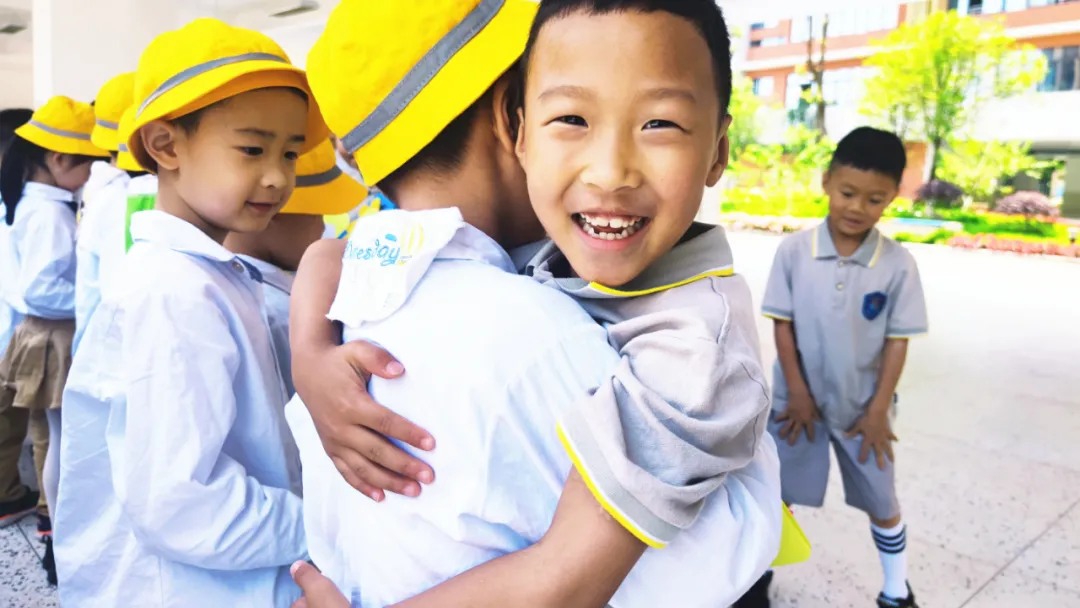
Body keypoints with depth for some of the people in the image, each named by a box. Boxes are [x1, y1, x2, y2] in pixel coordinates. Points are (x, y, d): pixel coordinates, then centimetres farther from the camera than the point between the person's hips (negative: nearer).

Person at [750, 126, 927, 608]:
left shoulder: (898, 264, -11)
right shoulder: (793, 251, -12)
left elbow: (897, 341, -6)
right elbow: (783, 324, -7)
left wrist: (878, 409, -7)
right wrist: (797, 392, -9)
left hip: (863, 406, 1)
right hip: (798, 399, 0)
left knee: (882, 504, 16)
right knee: (777, 495, 13)